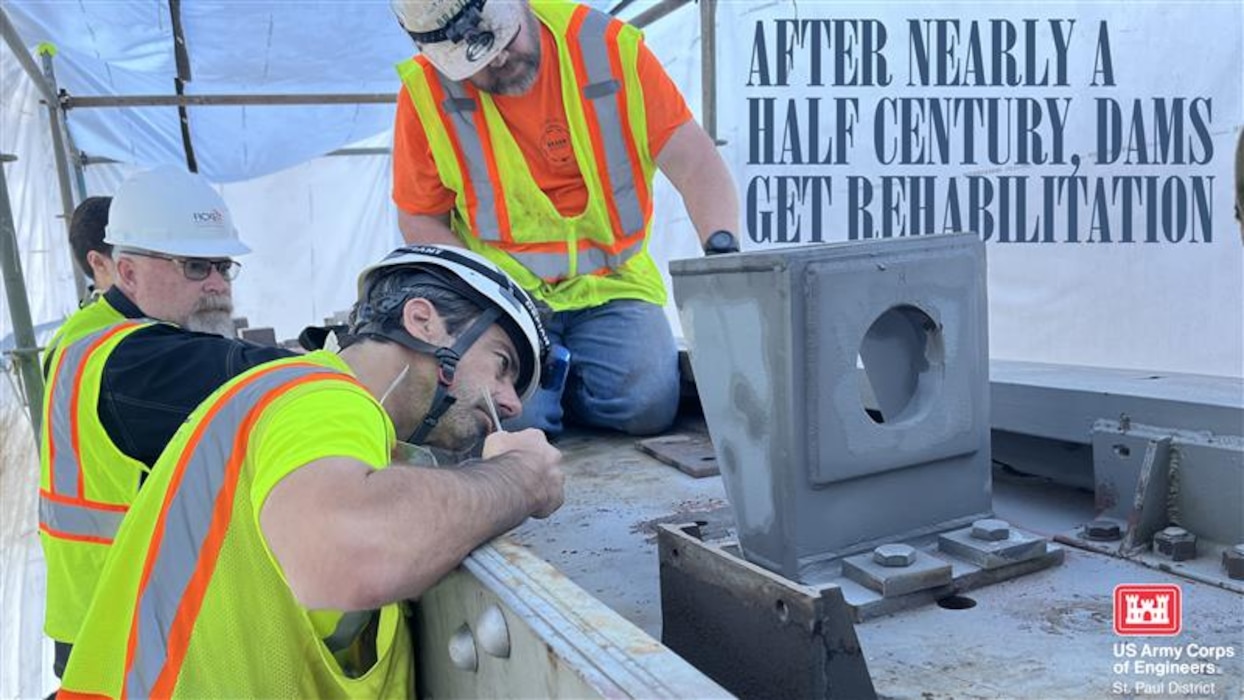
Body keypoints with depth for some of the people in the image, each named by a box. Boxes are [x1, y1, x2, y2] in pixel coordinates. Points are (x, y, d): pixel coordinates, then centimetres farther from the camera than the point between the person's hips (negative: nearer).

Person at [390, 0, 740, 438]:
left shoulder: (609, 45, -7)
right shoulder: (427, 90, -5)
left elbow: (695, 163, -10)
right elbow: (420, 220, 4)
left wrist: (721, 245, -28)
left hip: (612, 284, 1)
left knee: (649, 406, -20)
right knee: (514, 415, -24)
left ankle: (561, 374, 13)